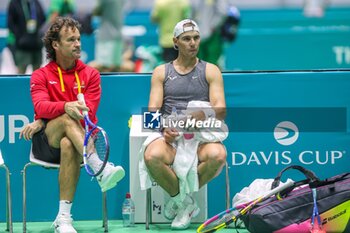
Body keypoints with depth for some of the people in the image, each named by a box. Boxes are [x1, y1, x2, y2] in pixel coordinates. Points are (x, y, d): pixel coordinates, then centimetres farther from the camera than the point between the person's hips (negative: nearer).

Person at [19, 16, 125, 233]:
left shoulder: (90, 75, 12)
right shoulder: (40, 76, 11)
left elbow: (88, 112, -2)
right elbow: (41, 106, -9)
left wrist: (42, 122, -9)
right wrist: (65, 107, -34)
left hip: (78, 141, 0)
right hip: (46, 142, 0)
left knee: (68, 145, -38)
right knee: (67, 120, -34)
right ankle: (100, 169, -56)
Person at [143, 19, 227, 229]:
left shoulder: (211, 71, 13)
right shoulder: (161, 72, 17)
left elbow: (221, 110, 1)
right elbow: (153, 110, 6)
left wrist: (204, 115, -23)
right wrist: (164, 128, -17)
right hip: (170, 135, 0)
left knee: (217, 155, -37)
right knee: (152, 156, -36)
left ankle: (181, 200, -12)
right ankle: (186, 204, -11)